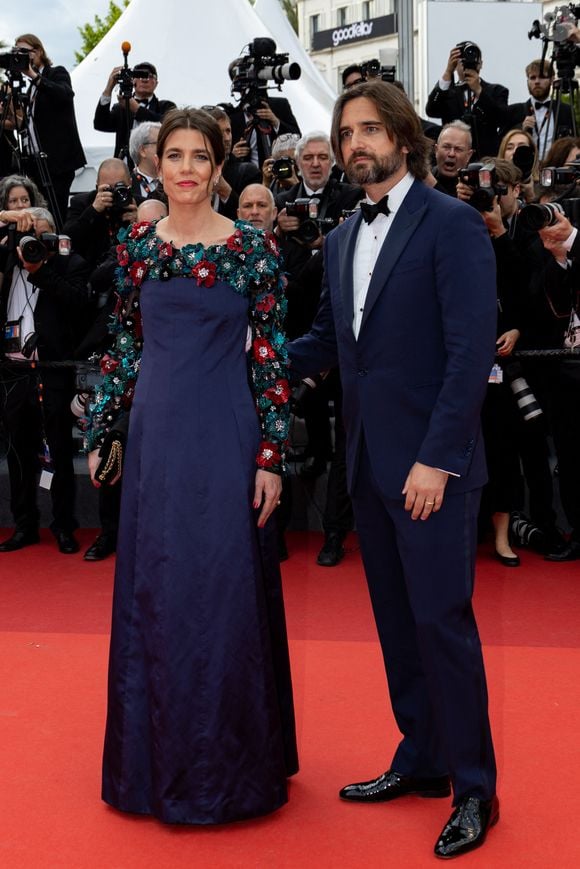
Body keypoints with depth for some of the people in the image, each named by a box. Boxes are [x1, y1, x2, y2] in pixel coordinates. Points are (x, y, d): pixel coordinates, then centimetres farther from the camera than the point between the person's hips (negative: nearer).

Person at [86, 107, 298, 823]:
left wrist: (271, 455, -9)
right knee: (153, 594, 10)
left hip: (224, 439, -3)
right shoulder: (136, 245, 7)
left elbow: (270, 355, -5)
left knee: (223, 594, 2)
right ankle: (160, 758, 28)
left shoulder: (253, 247, -3)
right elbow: (125, 345, 11)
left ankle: (225, 762, 21)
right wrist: (100, 431, 8)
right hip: (155, 435, 4)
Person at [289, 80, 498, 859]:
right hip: (370, 464, 7)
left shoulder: (451, 225, -8)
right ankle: (420, 761, 29)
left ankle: (475, 789, 13)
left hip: (432, 466, -7)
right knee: (396, 620, 14)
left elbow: (471, 349, -15)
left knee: (442, 621, -2)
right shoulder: (342, 240, 14)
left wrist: (436, 459, -19)